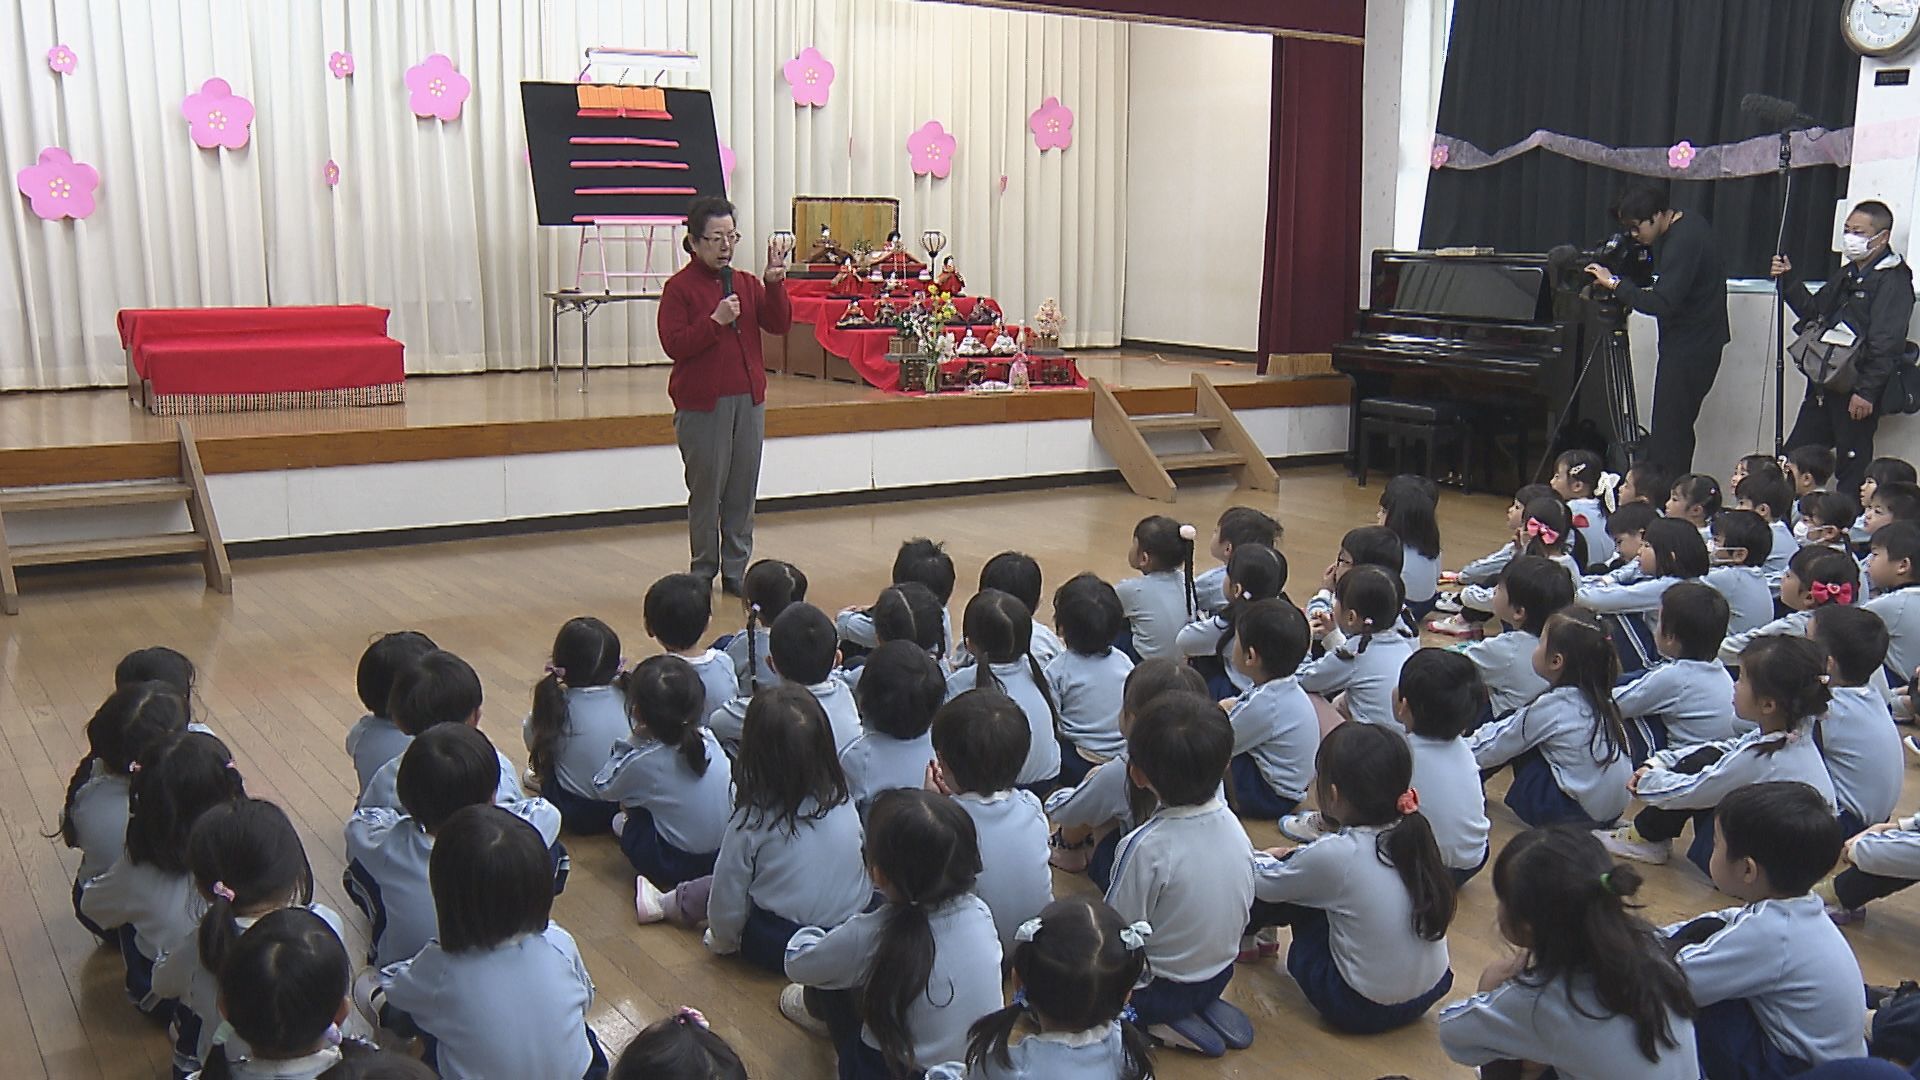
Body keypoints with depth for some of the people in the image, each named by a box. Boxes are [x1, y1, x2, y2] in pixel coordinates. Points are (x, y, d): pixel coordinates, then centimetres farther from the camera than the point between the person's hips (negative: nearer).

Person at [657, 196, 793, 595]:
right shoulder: (679, 287, -4)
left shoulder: (747, 284, 12)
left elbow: (779, 324, 3)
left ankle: (736, 570, 16)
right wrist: (715, 321, -21)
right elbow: (673, 344, -13)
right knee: (707, 489, 0)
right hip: (702, 402, -5)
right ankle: (703, 572, 12)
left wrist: (774, 285, -11)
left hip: (749, 398, 5)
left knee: (743, 489, 7)